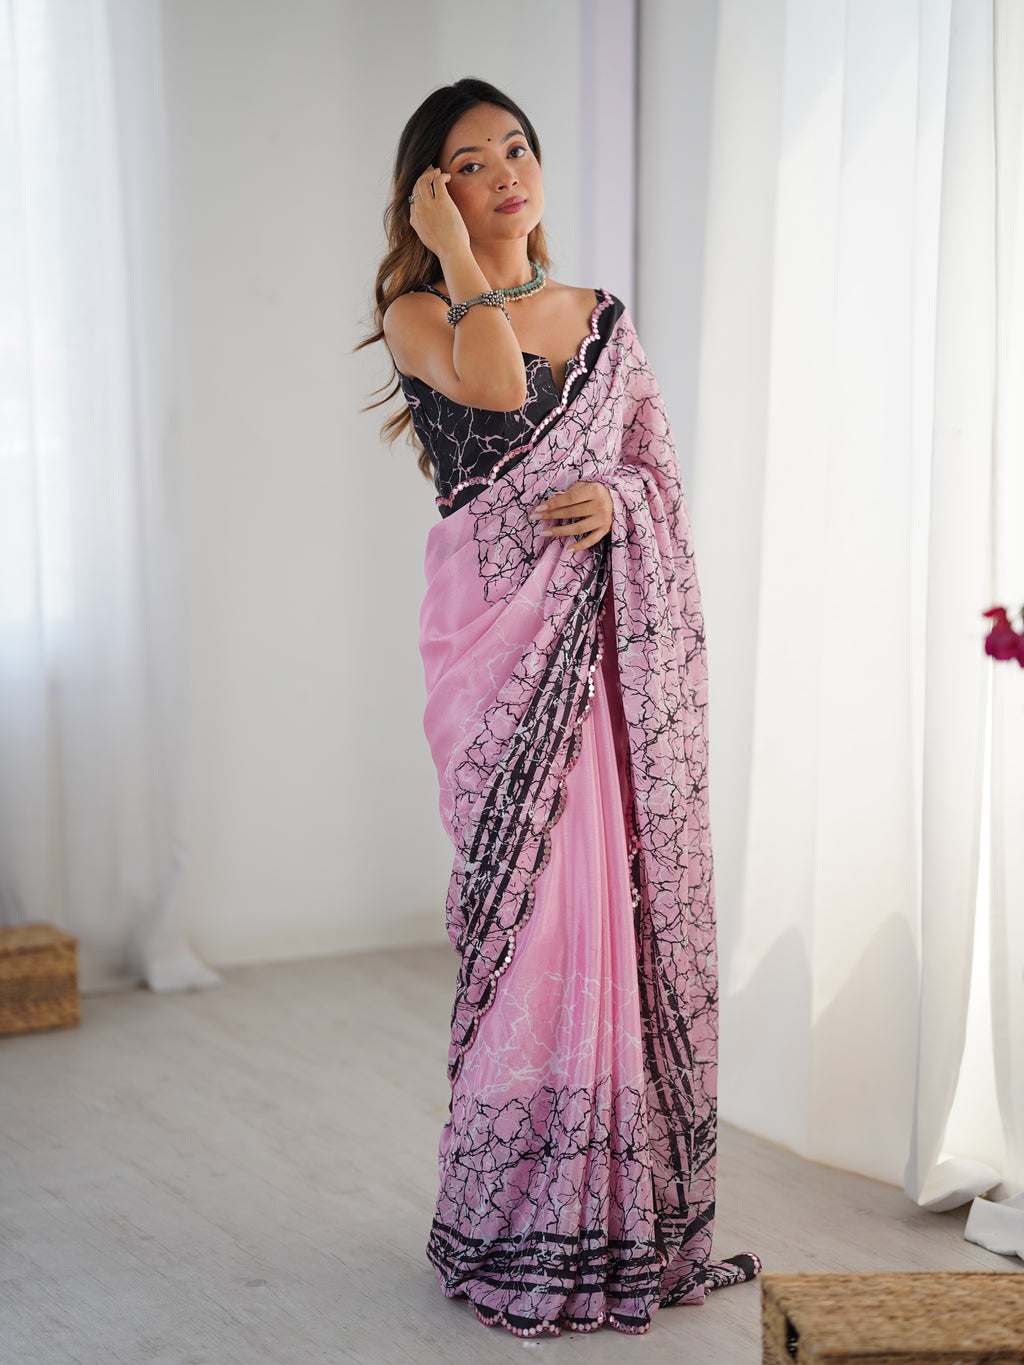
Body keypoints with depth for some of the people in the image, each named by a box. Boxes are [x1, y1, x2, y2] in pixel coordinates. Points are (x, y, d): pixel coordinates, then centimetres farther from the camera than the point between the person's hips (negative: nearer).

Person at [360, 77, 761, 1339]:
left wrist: (614, 499, -8)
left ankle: (630, 1201, 13)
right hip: (499, 628, -4)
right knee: (534, 900, -7)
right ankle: (525, 1229, 4)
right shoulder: (417, 312, 3)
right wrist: (460, 258, -9)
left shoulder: (603, 319, 17)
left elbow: (664, 471, 13)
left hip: (617, 634, 4)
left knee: (627, 888, 3)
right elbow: (496, 398, -18)